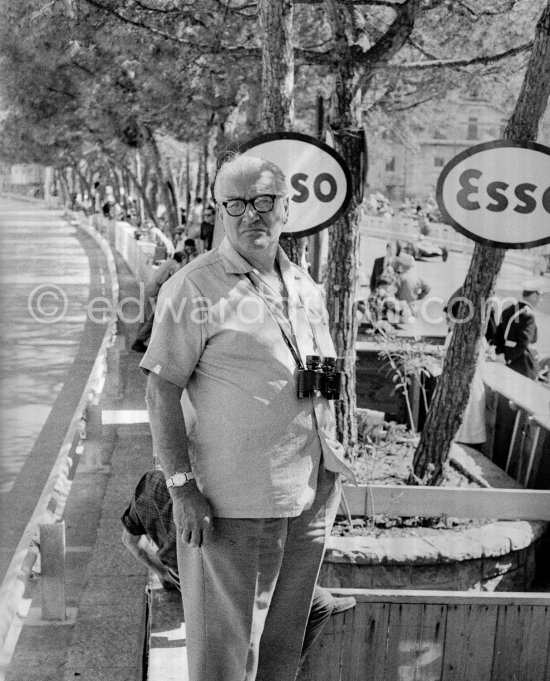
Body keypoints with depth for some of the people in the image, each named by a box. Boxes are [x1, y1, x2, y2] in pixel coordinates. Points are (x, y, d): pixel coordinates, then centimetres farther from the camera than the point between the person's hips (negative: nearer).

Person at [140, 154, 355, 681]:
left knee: (285, 639, 19)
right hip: (233, 503, -6)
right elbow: (162, 390, -13)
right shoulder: (195, 288, -12)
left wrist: (331, 468, 10)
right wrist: (182, 487, -17)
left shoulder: (305, 287, 10)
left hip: (309, 498, 6)